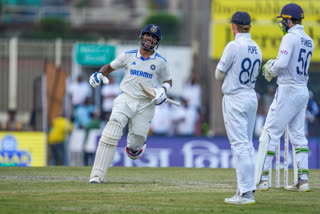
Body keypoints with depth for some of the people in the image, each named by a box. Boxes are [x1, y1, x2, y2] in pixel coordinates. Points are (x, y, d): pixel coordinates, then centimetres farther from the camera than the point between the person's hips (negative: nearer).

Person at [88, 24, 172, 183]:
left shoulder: (160, 62, 4)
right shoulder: (128, 56, 5)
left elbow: (168, 81, 16)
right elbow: (110, 67, 15)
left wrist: (162, 90, -6)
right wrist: (100, 74, -6)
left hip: (146, 104, 0)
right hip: (126, 99, 0)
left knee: (134, 145, -3)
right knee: (110, 134, -21)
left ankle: (138, 144, 39)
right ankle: (98, 175, -24)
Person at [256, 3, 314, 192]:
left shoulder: (290, 37, -14)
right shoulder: (309, 41, 13)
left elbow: (282, 63, -25)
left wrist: (272, 71, -4)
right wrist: (272, 67, 14)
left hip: (288, 90, -8)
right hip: (303, 91, 8)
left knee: (271, 133, -5)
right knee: (298, 135, 11)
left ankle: (262, 179, -6)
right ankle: (303, 180, 5)